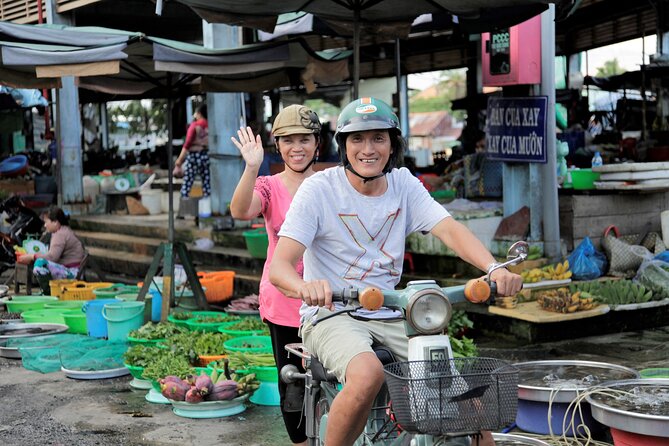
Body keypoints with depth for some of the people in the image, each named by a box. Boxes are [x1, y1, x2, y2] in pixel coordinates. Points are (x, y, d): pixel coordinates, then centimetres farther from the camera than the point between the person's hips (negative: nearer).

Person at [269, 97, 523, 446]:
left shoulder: (404, 185, 3)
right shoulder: (319, 189, -9)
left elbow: (449, 229, -11)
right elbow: (279, 266, -17)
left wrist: (494, 268, -31)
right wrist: (305, 286, -42)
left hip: (391, 317, 4)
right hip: (331, 316, -4)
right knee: (368, 374, -35)